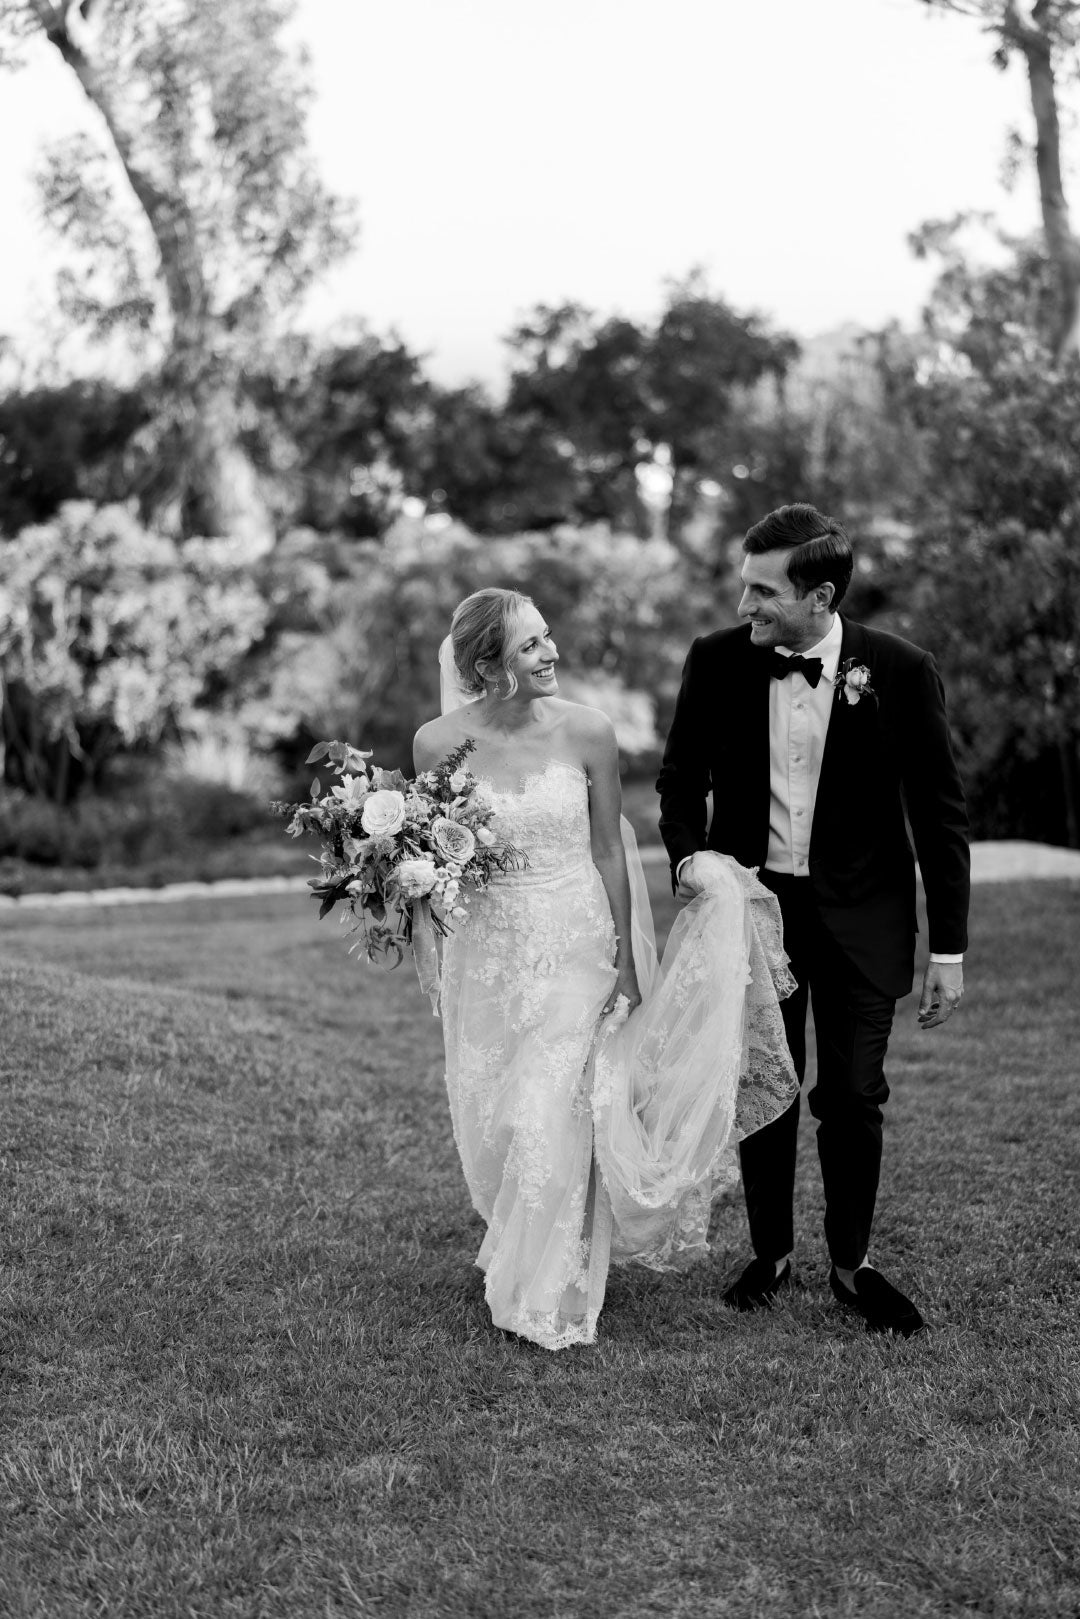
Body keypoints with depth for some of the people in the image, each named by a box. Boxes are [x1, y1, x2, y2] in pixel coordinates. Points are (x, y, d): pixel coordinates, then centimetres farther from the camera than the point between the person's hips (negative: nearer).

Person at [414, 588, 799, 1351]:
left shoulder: (587, 731, -12)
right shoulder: (438, 743, -11)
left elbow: (609, 850, -2)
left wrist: (625, 960, 1)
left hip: (575, 944, -1)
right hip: (487, 951, 2)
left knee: (553, 1115, -6)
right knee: (492, 1121, 13)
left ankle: (548, 1295, 14)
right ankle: (518, 1252, 43)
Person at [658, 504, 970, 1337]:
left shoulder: (900, 670, -14)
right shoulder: (717, 660, -9)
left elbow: (941, 813, -7)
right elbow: (682, 778, 6)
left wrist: (949, 949, -7)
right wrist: (689, 852, -15)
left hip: (858, 918, -2)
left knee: (854, 1096, 5)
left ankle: (852, 1264, 23)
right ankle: (771, 1252, 28)